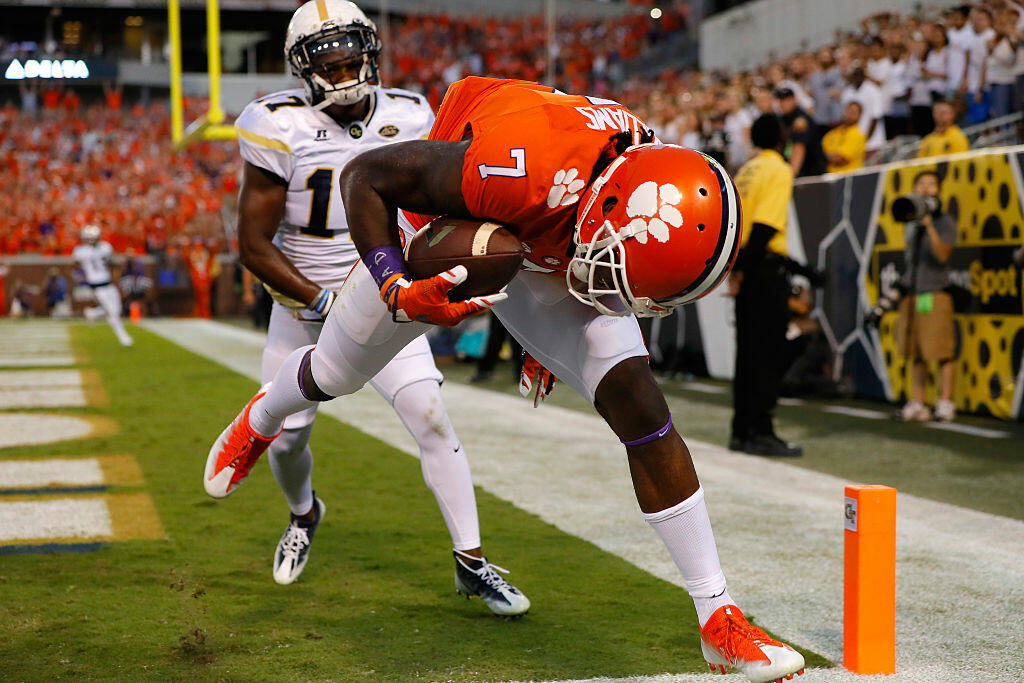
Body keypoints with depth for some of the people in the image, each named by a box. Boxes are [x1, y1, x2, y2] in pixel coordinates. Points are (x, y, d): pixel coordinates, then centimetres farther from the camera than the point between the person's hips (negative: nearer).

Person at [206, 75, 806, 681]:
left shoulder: (658, 194, -27)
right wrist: (397, 291, -38)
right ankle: (263, 420, 59)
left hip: (543, 255, 3)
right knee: (333, 376, 17)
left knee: (640, 409, -13)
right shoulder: (525, 169, -45)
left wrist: (554, 344, 12)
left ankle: (719, 617, -3)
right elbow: (365, 176, -30)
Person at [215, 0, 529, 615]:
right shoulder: (281, 129, -19)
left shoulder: (407, 120, -8)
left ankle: (472, 563, -5)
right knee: (287, 436, 9)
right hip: (303, 302, -1)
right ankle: (305, 514, 45)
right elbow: (253, 245, -16)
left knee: (430, 416, -14)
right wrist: (324, 302, -22)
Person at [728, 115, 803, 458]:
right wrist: (741, 268, -17)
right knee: (767, 352, -5)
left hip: (746, 267, 8)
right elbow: (765, 223, -16)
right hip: (766, 266, -8)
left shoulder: (747, 170, 17)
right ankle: (760, 432, -6)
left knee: (748, 350, 11)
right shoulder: (778, 169, -7)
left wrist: (735, 266, 11)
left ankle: (741, 431, 13)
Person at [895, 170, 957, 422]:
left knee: (942, 352, -6)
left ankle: (945, 403, -1)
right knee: (917, 354, 7)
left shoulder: (945, 222, -2)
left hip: (935, 294, -6)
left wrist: (929, 226, -22)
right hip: (911, 295, 6)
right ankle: (917, 404, 10)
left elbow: (942, 255, -15)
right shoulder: (910, 225, 17)